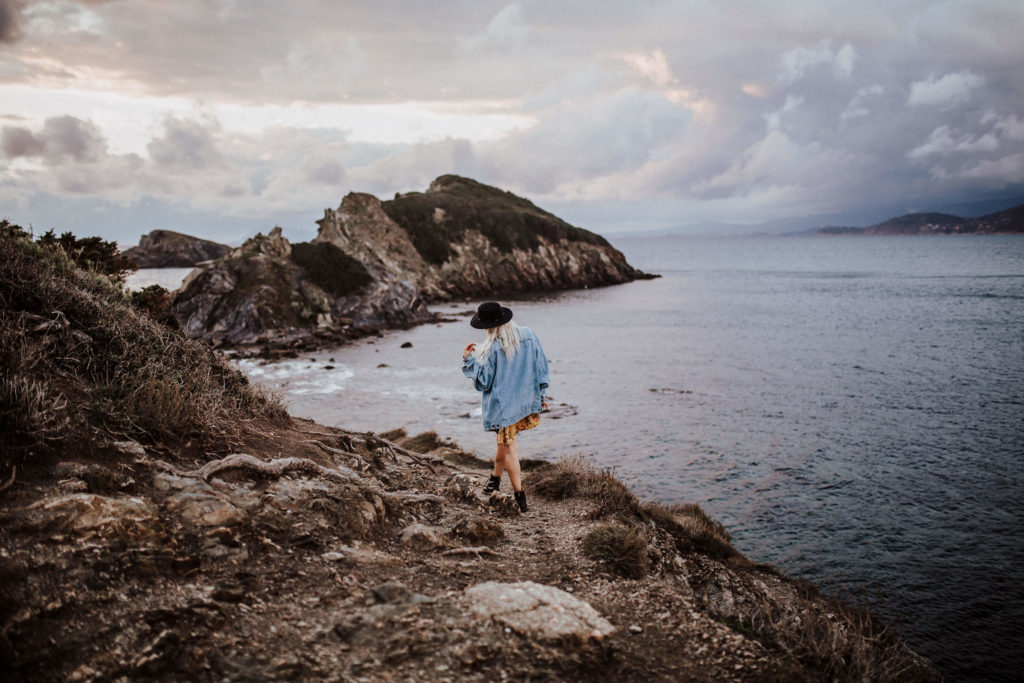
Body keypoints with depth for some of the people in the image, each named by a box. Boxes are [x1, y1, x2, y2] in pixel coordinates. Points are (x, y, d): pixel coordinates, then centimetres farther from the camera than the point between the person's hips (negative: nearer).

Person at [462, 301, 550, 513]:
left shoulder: (491, 348, -19)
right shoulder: (529, 335, -4)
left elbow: (483, 382, -12)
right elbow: (542, 367, 4)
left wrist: (469, 359, -3)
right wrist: (540, 394, 15)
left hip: (503, 404, -5)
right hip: (527, 400, 5)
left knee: (509, 448, 5)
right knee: (506, 440, 23)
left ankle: (519, 496, 7)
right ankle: (496, 477, 37)